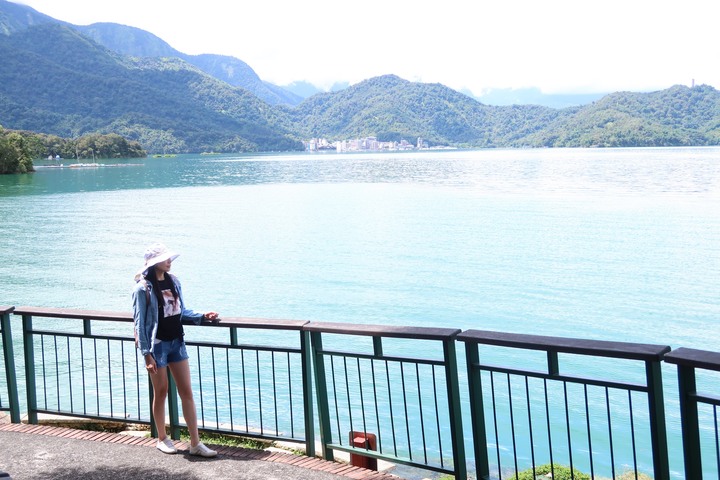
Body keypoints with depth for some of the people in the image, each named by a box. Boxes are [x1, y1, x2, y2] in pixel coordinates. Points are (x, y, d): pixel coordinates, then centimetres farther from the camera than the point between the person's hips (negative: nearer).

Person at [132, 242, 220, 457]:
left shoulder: (173, 281, 5)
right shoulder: (143, 288, -13)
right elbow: (140, 323, -11)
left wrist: (202, 317, -2)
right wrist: (146, 354, -14)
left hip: (176, 342, 5)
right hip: (157, 344, -5)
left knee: (186, 391, 3)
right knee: (161, 392, 8)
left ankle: (195, 443, 7)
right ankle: (162, 439, 26)